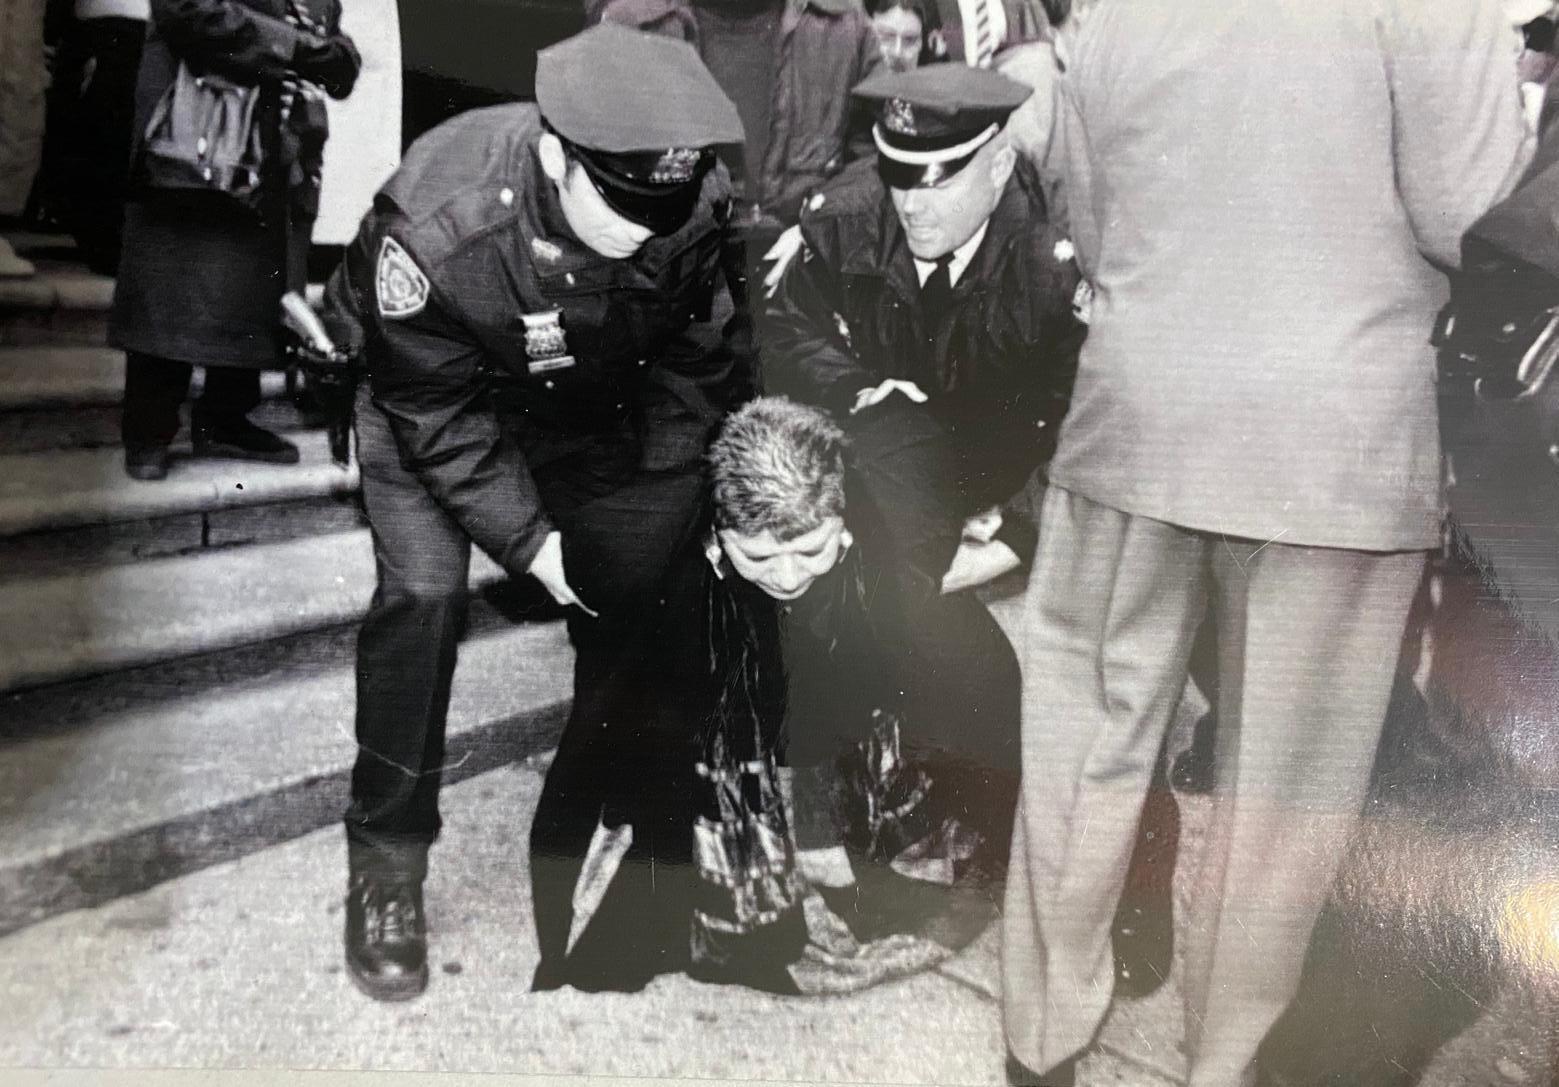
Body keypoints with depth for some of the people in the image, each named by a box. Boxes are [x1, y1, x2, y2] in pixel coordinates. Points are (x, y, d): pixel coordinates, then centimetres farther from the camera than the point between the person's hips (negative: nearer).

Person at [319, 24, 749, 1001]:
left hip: (594, 404, 4)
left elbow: (699, 359, -9)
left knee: (637, 593, -3)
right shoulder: (436, 224, -37)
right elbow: (437, 409, -24)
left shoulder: (698, 202, -27)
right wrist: (527, 540, -24)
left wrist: (677, 502, -7)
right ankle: (387, 864, -1)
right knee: (423, 594, -19)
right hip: (438, 396, -3)